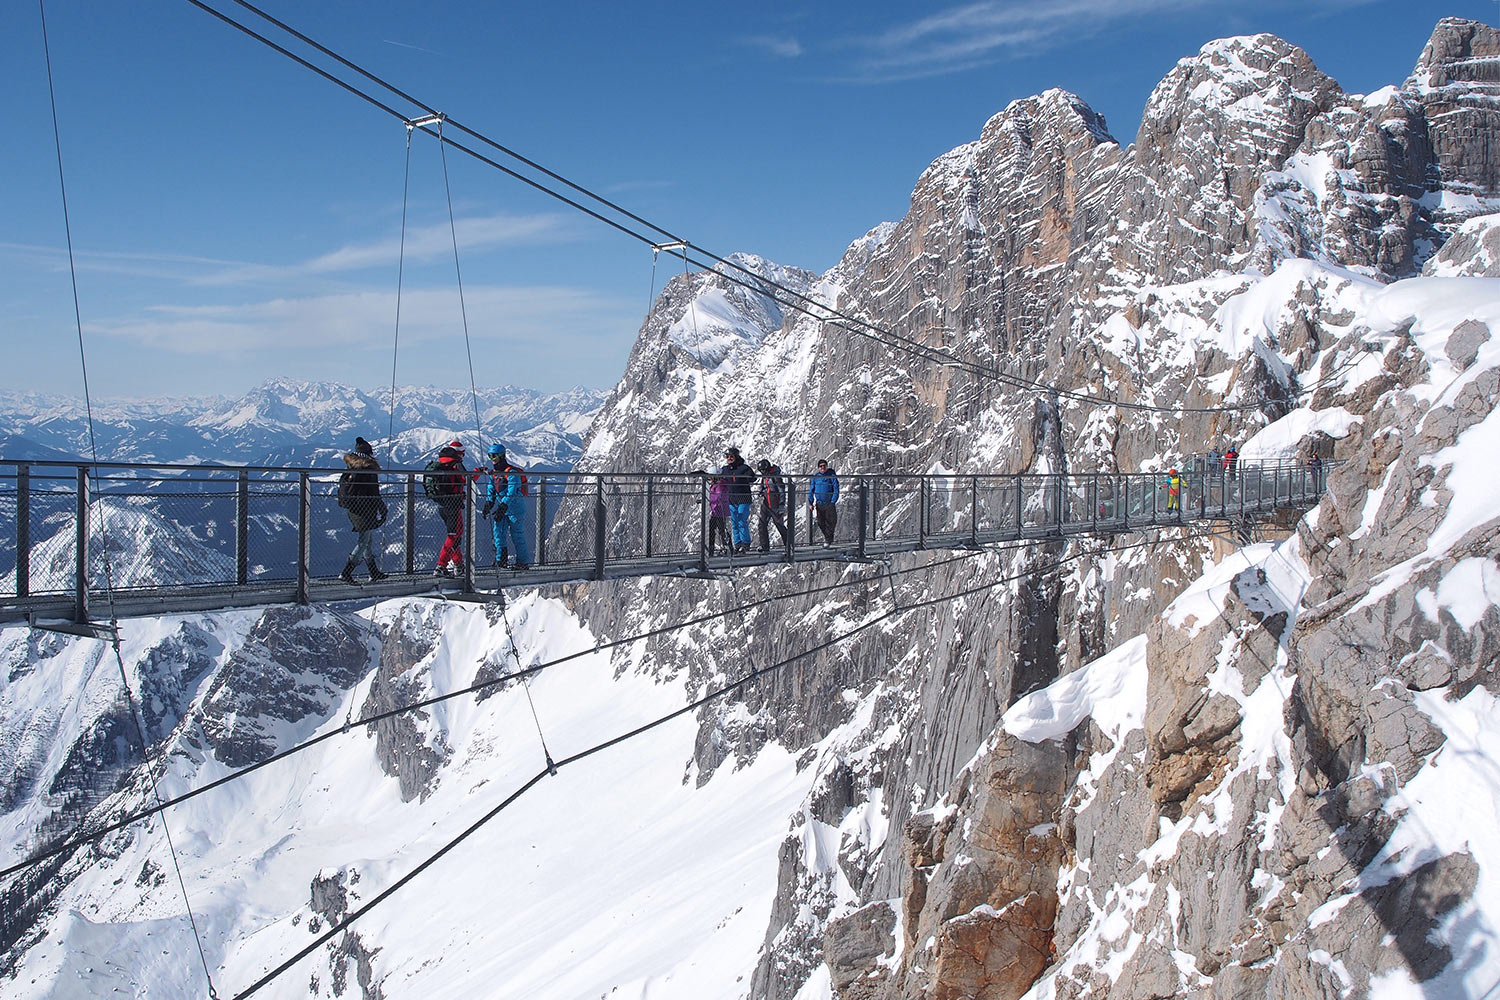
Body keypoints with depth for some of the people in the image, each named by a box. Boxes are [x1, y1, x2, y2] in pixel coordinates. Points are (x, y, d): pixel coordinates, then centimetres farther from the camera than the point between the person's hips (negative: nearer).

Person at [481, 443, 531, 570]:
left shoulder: (512, 472, -18)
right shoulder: (494, 472, 9)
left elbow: (512, 493, -25)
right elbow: (491, 490, 17)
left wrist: (502, 508, -30)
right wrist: (487, 506, 5)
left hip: (515, 508, -8)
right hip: (502, 508, 8)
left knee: (517, 536, -4)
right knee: (498, 532, 1)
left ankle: (523, 562, 4)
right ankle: (501, 560, 6)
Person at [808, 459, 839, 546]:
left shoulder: (832, 476, -2)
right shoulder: (815, 477, 8)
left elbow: (836, 489, -5)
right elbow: (811, 490, 12)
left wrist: (833, 502, -13)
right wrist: (810, 503, 4)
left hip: (829, 504, -3)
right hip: (819, 504, 3)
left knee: (830, 522, -4)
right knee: (821, 523, 8)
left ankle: (828, 540, 7)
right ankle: (827, 536, 29)